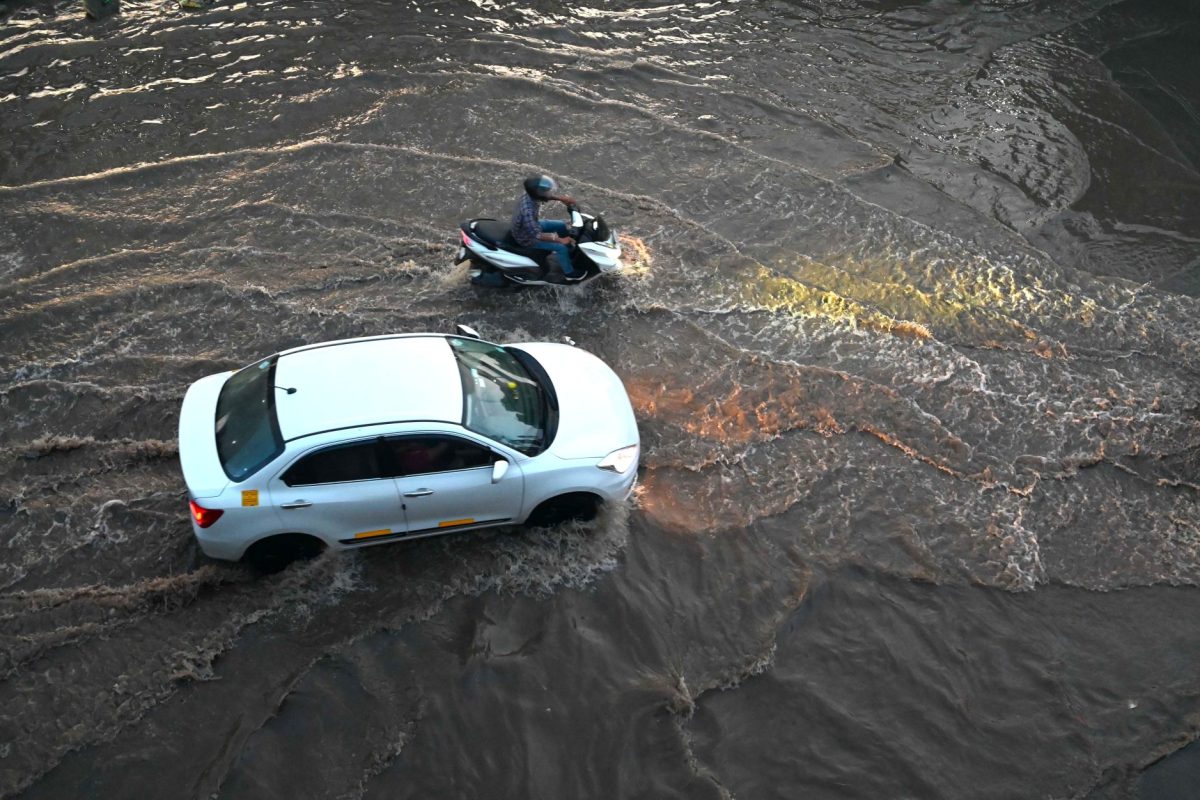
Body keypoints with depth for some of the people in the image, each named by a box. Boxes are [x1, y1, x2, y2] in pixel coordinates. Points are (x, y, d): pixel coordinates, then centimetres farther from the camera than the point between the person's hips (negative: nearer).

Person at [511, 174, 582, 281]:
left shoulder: (530, 194, -20)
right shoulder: (527, 212, -45)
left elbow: (547, 195, 4)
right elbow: (537, 235, -36)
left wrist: (561, 198, -8)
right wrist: (560, 239, -33)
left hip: (532, 225, 8)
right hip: (527, 238, -8)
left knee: (561, 226, 16)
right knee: (561, 247, -9)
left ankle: (569, 253, 38)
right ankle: (569, 272, 15)